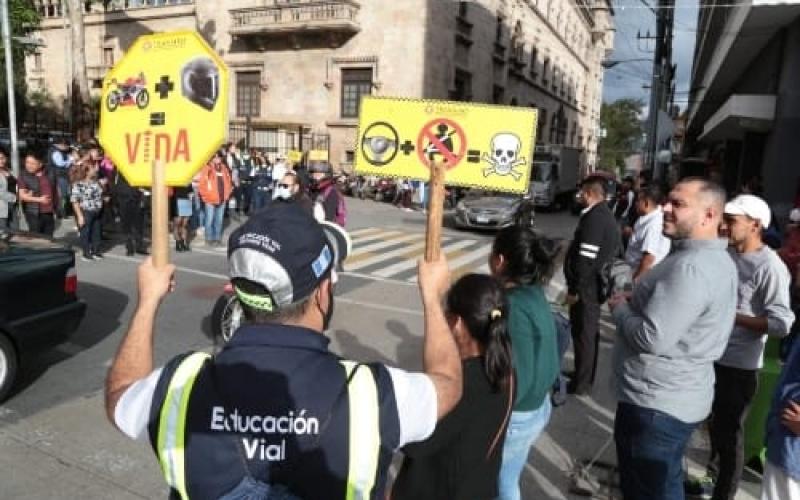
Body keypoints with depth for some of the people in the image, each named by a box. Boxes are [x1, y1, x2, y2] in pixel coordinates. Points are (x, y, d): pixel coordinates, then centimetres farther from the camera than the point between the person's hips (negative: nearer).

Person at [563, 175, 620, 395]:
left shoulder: (595, 217, -20)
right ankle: (585, 376, 33)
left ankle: (581, 383, 10)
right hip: (595, 284, 10)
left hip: (586, 286, -10)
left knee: (582, 333, 0)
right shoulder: (606, 214, 12)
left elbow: (585, 259, -25)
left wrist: (575, 289, -19)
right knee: (589, 332, 19)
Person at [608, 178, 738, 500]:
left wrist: (620, 307, -12)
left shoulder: (690, 267, -27)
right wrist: (635, 301, 4)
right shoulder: (716, 258, 9)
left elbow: (652, 338, -30)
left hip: (657, 402, -10)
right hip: (675, 396, 10)